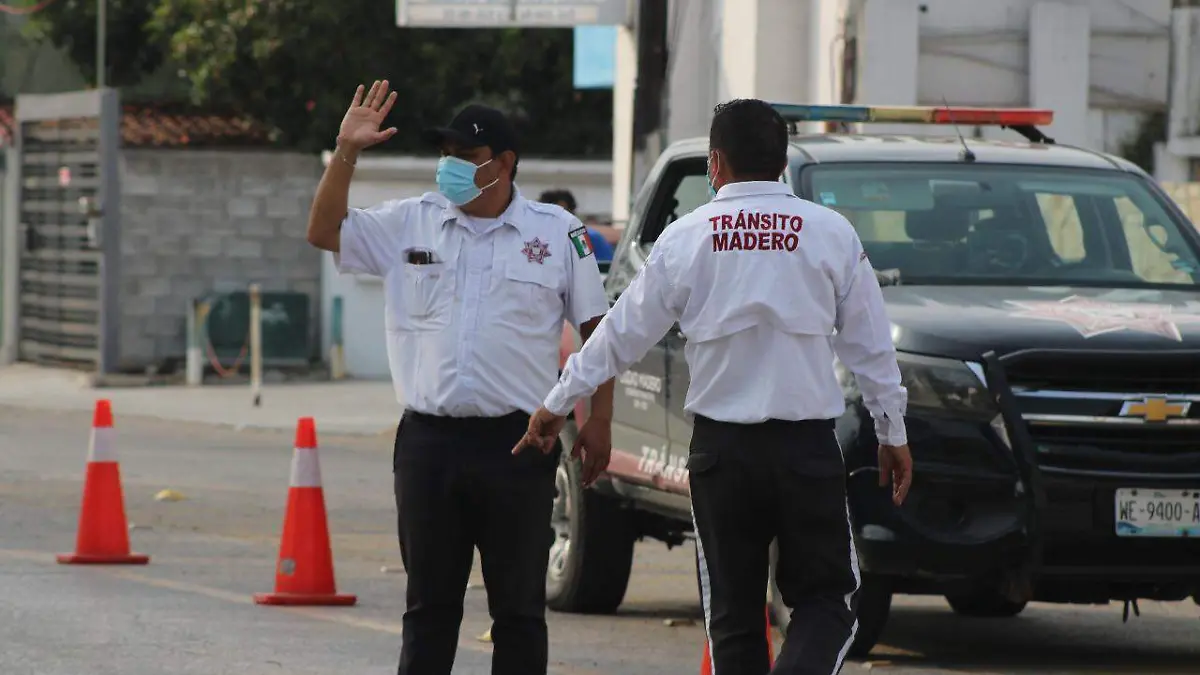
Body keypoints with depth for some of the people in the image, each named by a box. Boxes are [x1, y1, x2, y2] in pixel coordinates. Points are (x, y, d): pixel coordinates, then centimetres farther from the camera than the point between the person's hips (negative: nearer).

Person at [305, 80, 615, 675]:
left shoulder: (558, 233, 2)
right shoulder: (410, 224, 7)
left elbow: (596, 330, 5)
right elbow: (324, 232, 5)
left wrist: (598, 421, -1)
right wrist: (346, 153, -5)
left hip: (517, 444, -2)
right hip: (429, 441, 2)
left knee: (518, 605, 3)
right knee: (429, 603, 8)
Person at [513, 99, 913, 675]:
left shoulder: (687, 237, -1)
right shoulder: (831, 233, -2)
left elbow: (621, 333, 4)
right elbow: (871, 344, 3)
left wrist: (558, 403, 17)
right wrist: (892, 434, 15)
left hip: (721, 449, 1)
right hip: (807, 445, -1)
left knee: (732, 611, 11)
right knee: (825, 598, 8)